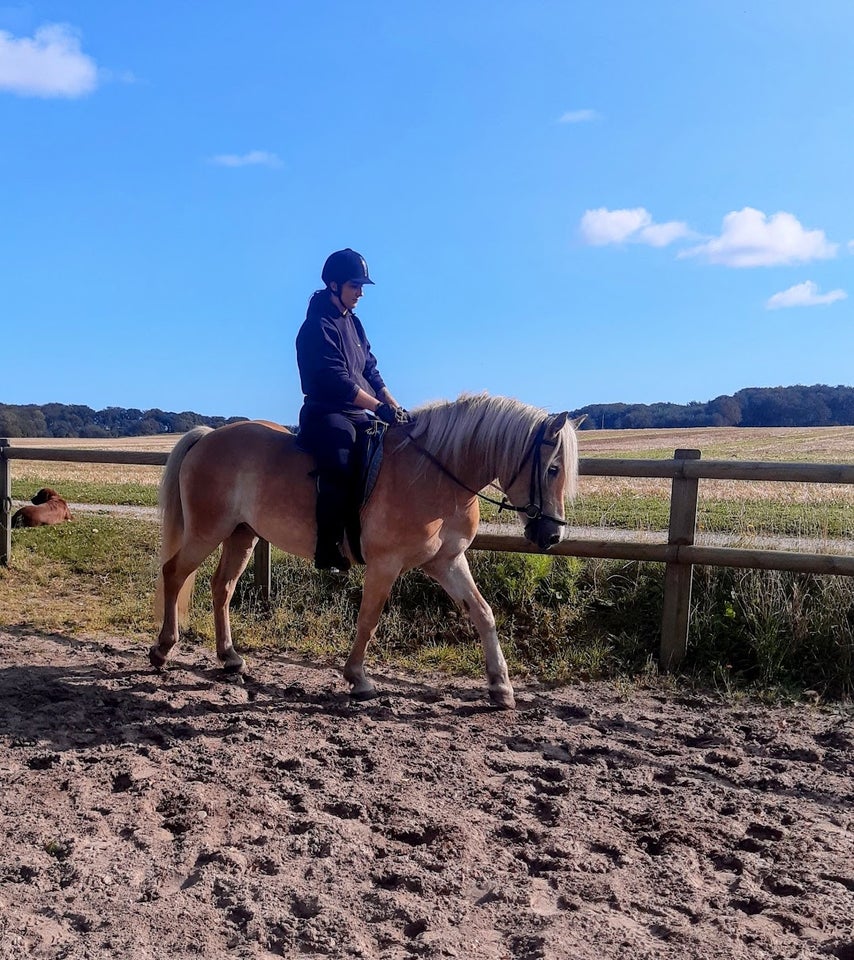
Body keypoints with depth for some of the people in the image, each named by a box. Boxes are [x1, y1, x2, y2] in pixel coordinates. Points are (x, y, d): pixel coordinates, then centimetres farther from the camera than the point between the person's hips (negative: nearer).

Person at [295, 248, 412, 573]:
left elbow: (371, 371, 16)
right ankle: (327, 548, -29)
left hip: (357, 415, 10)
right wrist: (379, 407, -22)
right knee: (341, 461, -35)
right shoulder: (319, 326, -10)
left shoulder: (353, 323, 17)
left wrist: (396, 407, 4)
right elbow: (337, 381, -19)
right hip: (325, 414, -9)